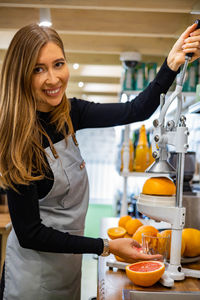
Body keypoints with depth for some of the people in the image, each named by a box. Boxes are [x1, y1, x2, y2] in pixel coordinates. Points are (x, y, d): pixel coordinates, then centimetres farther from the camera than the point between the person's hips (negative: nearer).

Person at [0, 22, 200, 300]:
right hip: (35, 274, -6)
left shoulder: (68, 114, -6)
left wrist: (172, 64, -18)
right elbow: (30, 234, -22)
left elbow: (136, 111, -4)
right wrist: (106, 246, -23)